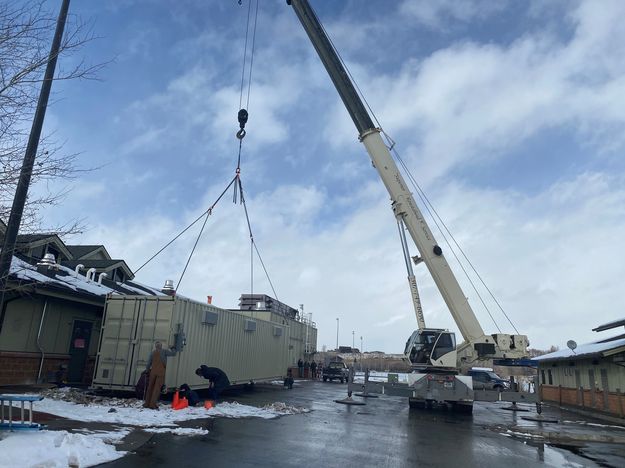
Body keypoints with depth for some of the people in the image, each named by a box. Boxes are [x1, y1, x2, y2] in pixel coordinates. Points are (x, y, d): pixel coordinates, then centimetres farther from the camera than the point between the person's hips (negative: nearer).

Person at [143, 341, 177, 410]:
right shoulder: (163, 351, -4)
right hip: (160, 373, -4)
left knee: (150, 387, 12)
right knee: (157, 388, -4)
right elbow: (173, 353, -1)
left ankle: (147, 403, 16)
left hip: (153, 372, 4)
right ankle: (152, 404, -8)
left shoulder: (153, 353, 8)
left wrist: (147, 370, 19)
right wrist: (173, 349, 19)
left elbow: (149, 363, 8)